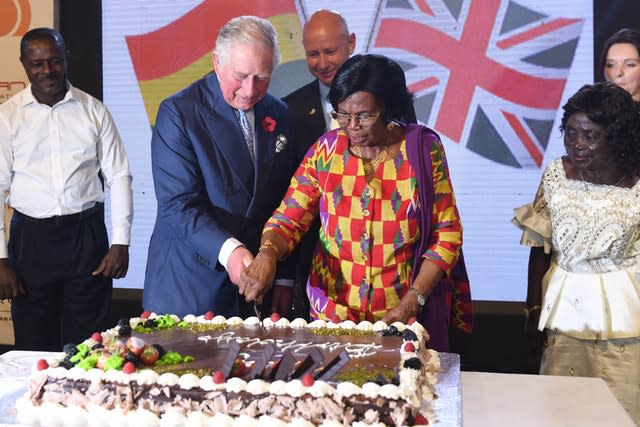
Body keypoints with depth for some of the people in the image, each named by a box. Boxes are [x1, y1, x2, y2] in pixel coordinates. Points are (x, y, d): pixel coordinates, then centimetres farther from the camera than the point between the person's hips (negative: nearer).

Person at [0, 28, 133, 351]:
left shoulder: (93, 110, 3)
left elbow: (118, 177, 4)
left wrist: (121, 242, -3)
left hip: (87, 234, 0)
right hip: (31, 237, 1)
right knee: (34, 346, 8)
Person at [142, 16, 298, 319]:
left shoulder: (279, 115, 5)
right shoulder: (178, 112, -10)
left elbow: (285, 204, 9)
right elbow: (177, 205, -17)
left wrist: (285, 278, 5)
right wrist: (227, 249, -33)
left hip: (256, 281, 4)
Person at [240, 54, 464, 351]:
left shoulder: (424, 149, -7)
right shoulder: (326, 150, -3)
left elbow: (447, 234, -4)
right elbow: (288, 219, -4)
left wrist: (412, 302, -13)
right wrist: (268, 254, -27)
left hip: (404, 316, -1)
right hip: (331, 312, 1)